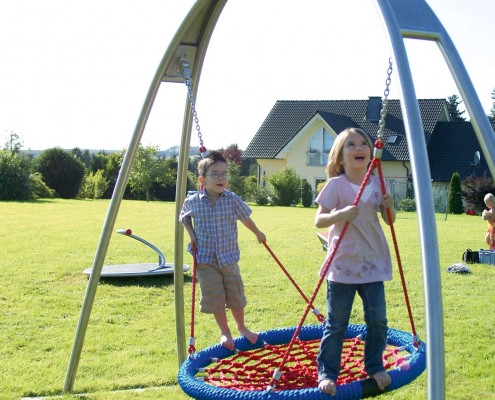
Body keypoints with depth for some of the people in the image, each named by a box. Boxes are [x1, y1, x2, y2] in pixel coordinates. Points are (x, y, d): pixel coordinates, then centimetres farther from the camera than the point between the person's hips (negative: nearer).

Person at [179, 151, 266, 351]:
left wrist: (258, 234, 20)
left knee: (236, 297, 11)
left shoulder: (233, 200, -9)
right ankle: (225, 332, 25)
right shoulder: (192, 201, -8)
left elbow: (245, 219, 8)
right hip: (205, 260, -1)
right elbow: (184, 217, 14)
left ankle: (241, 327, 37)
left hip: (229, 258, 1)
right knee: (215, 299, 4)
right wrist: (191, 235, 0)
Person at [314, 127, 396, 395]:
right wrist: (340, 215, -27)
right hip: (342, 265, -4)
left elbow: (389, 221, 13)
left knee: (377, 320, 6)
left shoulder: (377, 183, 5)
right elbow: (318, 220, -8)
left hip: (373, 264, 4)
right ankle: (327, 372, 17)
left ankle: (374, 366, 27)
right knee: (336, 324, 3)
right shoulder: (336, 185, -7)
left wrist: (390, 206, -9)